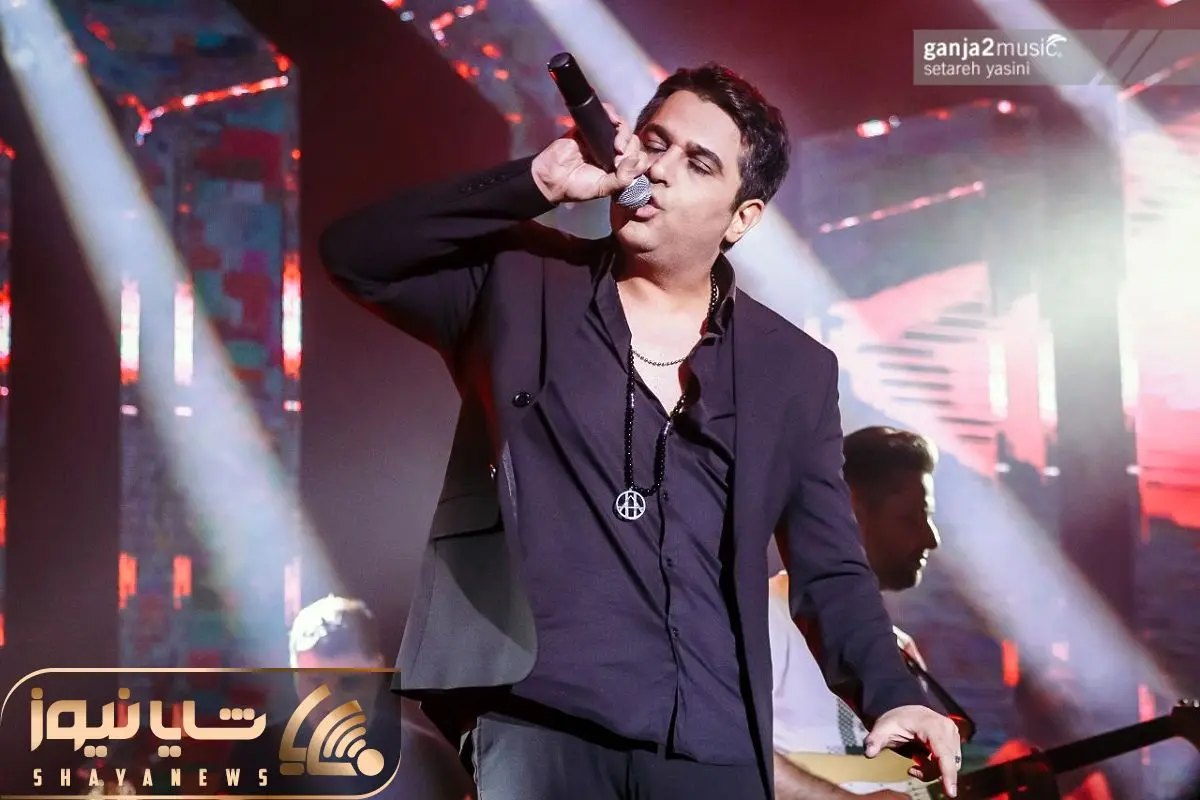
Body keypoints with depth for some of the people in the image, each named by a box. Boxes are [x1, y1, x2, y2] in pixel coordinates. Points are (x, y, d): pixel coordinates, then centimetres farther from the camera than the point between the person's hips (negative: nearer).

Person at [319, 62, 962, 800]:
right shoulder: (519, 283, 8)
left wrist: (895, 697, -7)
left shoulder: (795, 369, 10)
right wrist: (536, 184, -11)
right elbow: (354, 255, -5)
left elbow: (831, 573, 10)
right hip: (536, 726, -1)